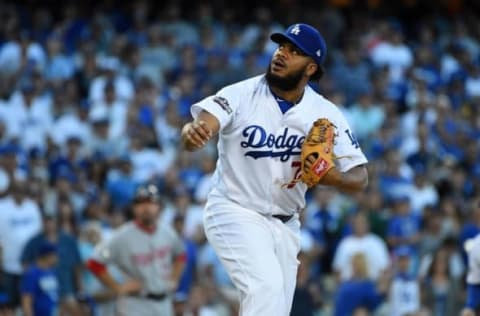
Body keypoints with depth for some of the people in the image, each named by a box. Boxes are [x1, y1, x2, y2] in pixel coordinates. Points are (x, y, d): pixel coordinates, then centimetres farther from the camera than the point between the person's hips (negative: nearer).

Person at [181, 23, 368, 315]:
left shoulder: (325, 114, -6)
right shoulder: (242, 95, -15)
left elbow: (360, 177, -6)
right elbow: (199, 126, -31)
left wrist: (333, 177, -29)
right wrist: (192, 132, -56)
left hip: (284, 224, 5)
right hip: (235, 214, -5)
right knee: (267, 287, -26)